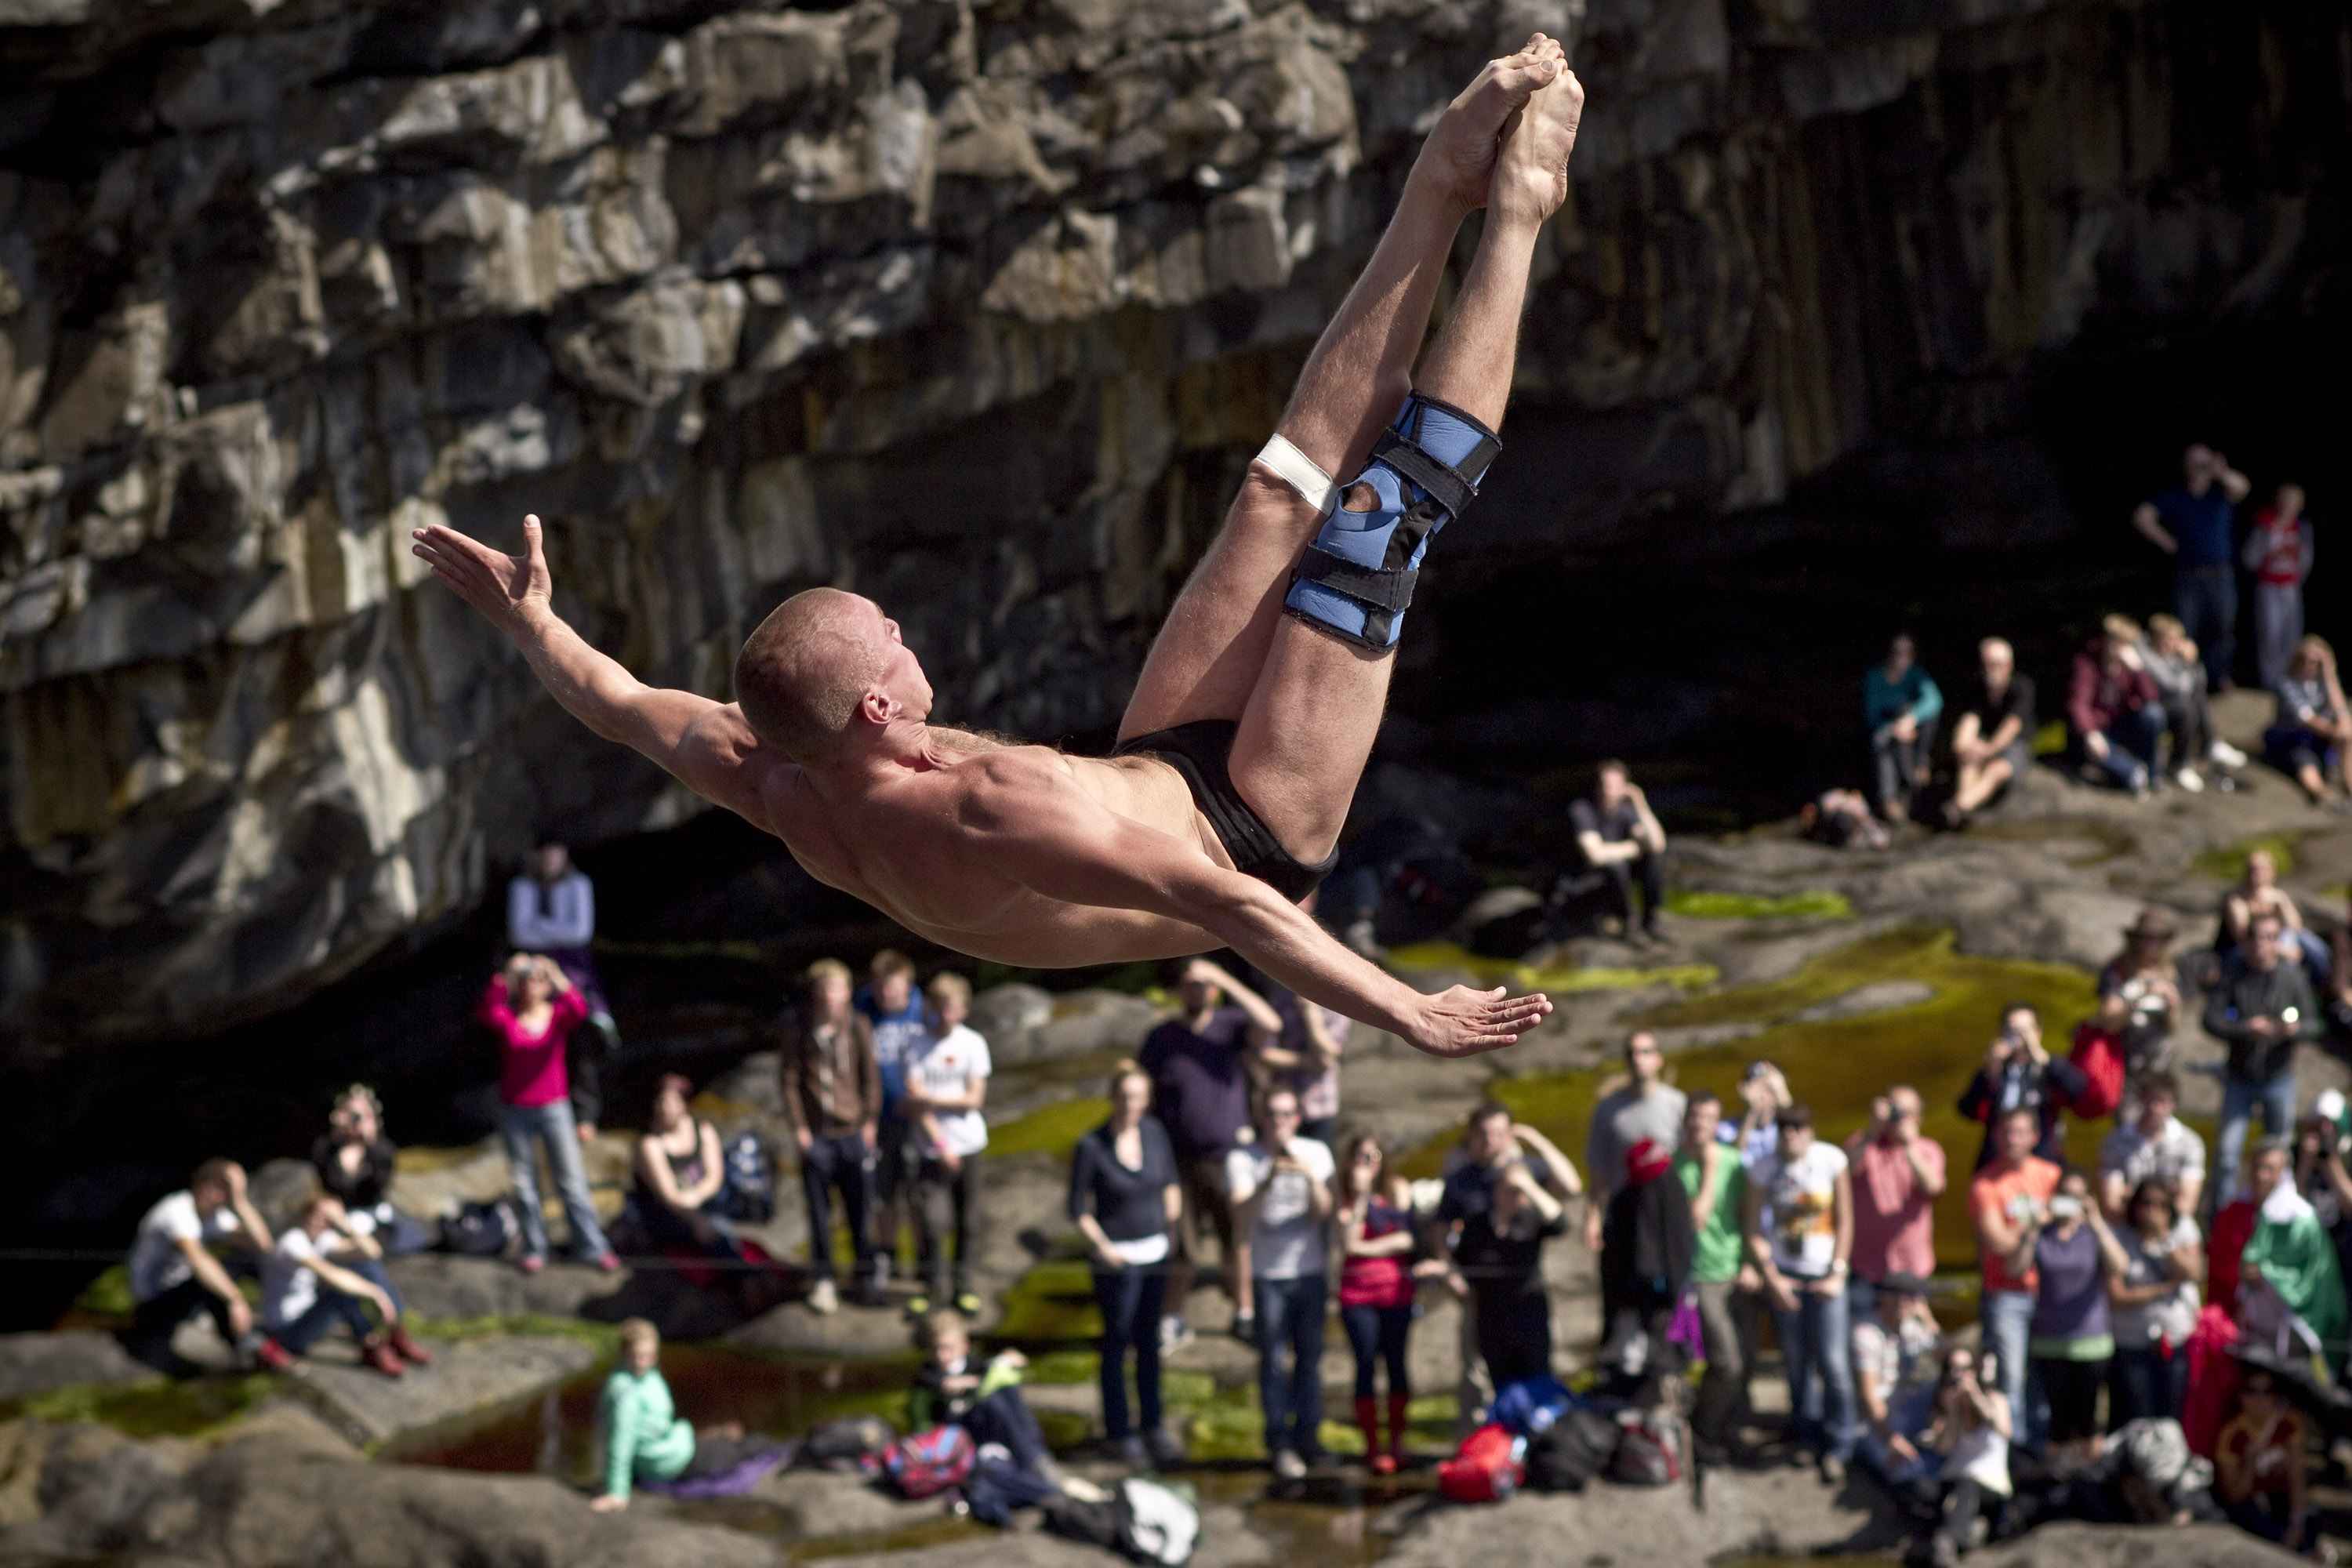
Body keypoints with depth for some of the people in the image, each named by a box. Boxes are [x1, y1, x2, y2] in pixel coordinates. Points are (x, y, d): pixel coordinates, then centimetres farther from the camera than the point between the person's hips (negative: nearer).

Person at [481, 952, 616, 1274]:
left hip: (554, 1107, 0)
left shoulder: (558, 1015, 0)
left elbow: (579, 1012, -22)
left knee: (572, 1180, 0)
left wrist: (559, 980, -34)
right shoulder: (507, 1018, -2)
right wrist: (505, 979, -35)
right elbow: (490, 1012, -25)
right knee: (524, 1183, 5)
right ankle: (534, 1249, 13)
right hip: (515, 1111, 0)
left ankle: (593, 1247, 3)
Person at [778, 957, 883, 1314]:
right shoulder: (797, 1029, -3)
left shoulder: (858, 1026, 0)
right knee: (819, 1210, 3)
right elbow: (789, 1079, 0)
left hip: (854, 1132, 1)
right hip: (816, 1134, -1)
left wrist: (871, 1120, 2)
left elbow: (870, 1074, 6)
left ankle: (866, 1275, 19)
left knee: (860, 1206, 5)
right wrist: (798, 1127, -5)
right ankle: (823, 1281, 14)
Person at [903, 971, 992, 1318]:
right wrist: (940, 1144, -12)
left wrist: (931, 1100, -10)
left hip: (967, 1144, 1)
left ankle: (964, 1286, 18)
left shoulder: (973, 1043, 1)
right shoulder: (918, 1047, -3)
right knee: (931, 1219, -9)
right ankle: (934, 1285, 9)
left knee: (967, 1220, 5)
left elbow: (974, 1098, -3)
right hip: (931, 1147, -1)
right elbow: (916, 1102, -6)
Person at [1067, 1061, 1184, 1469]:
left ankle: (1153, 1426, 27)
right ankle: (1119, 1433, 16)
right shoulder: (1092, 1147, -15)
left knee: (1149, 1341, 15)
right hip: (1116, 1259, -5)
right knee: (1117, 1342, 5)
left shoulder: (1154, 1132, -2)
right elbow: (1078, 1210, -8)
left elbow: (1171, 1183, 12)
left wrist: (1171, 1225, 7)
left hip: (1154, 1252, 5)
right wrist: (1102, 1248, -14)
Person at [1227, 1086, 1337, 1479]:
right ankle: (1280, 1443, -1)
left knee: (1310, 1355, 7)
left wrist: (1308, 1175, -22)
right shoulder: (1242, 1159, -3)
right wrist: (1268, 1181, -33)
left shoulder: (1315, 1154, 5)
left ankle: (1307, 1435, 16)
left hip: (1309, 1270, 3)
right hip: (1268, 1274, -3)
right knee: (1273, 1358, -4)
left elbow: (1323, 1211, -5)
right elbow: (1242, 1213, -16)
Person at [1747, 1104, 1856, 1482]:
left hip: (1825, 1275, -1)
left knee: (1833, 1361, -8)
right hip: (1785, 1274, 1)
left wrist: (1837, 1273, -6)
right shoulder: (1765, 1171, -5)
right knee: (1798, 1360, 3)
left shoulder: (1831, 1161, -7)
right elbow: (1754, 1230, 1)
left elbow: (1845, 1220, 0)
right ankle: (1809, 1436, 21)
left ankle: (1837, 1447, 3)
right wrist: (1771, 1278, -7)